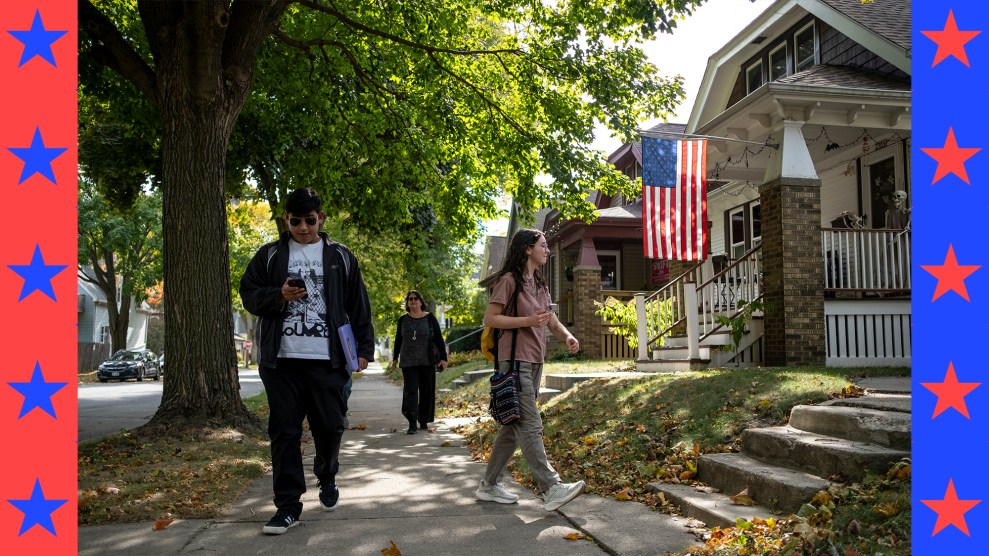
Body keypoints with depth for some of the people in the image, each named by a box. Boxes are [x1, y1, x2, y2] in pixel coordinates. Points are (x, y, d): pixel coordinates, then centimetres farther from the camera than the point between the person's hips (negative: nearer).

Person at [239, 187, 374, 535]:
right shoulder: (270, 255, 10)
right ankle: (288, 505, 8)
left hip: (326, 360, 0)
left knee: (330, 426, 3)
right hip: (281, 360, 1)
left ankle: (327, 480, 32)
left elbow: (359, 308, 9)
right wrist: (279, 295, -10)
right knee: (284, 431, 0)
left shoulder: (340, 257, 9)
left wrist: (364, 348, 2)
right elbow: (248, 295, 9)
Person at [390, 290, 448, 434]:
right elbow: (398, 340, 17)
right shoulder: (403, 320, 7)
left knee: (426, 391, 4)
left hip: (427, 361, 0)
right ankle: (412, 423, -15)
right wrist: (395, 358, 18)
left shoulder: (430, 318, 2)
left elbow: (439, 339, 2)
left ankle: (424, 421, 17)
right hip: (408, 362, 0)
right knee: (410, 390, -10)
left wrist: (443, 358, -4)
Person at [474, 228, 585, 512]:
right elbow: (489, 319, -12)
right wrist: (528, 321, -20)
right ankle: (551, 490, -11)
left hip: (535, 361, 9)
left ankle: (490, 486, 19)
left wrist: (567, 336, -2)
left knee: (513, 426, 11)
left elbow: (550, 318, 18)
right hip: (515, 360, -9)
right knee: (530, 426, -10)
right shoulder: (509, 280, -8)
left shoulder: (539, 284, 18)